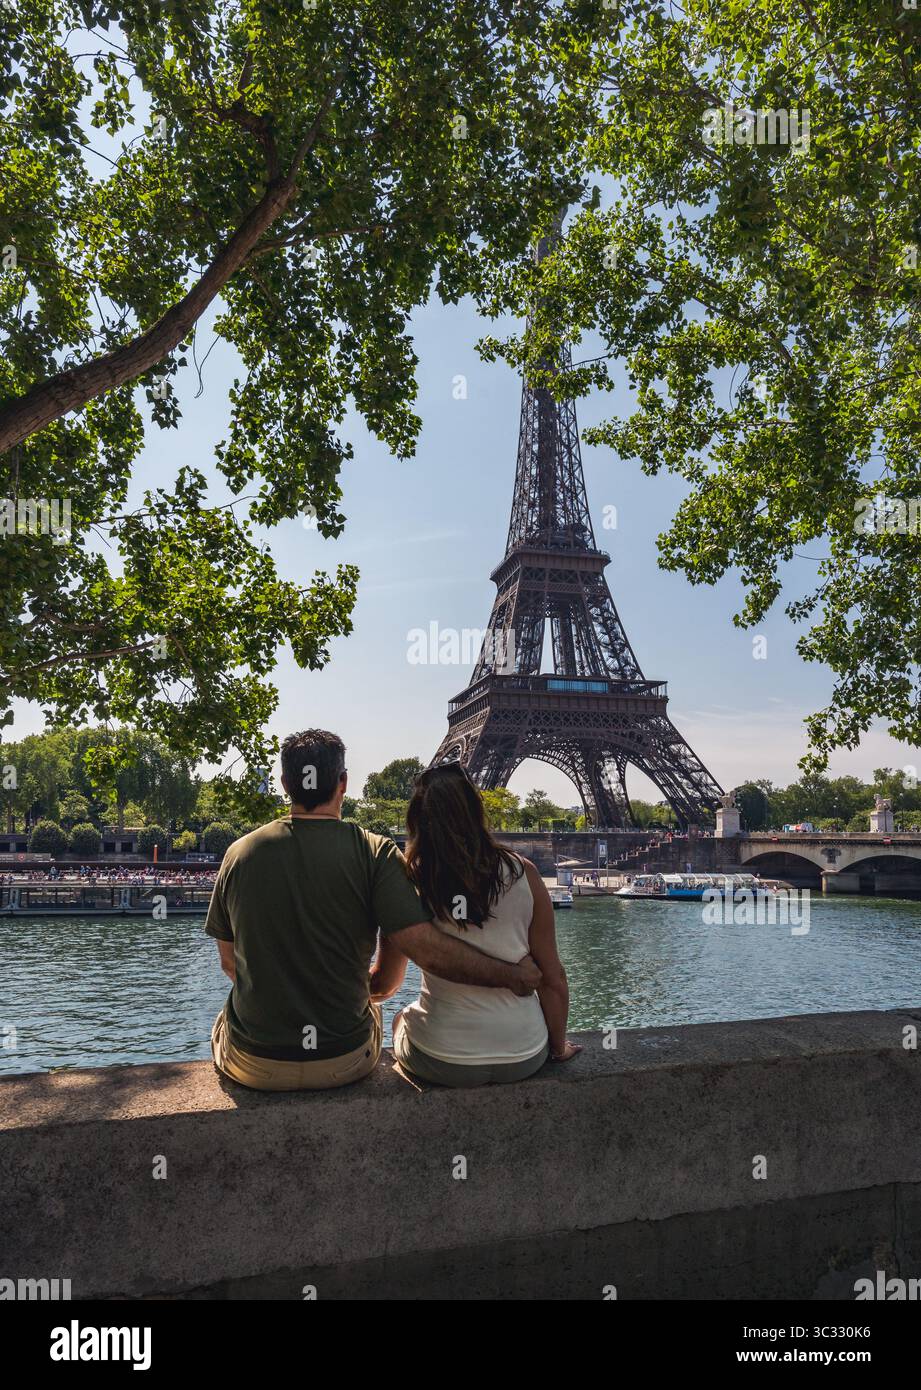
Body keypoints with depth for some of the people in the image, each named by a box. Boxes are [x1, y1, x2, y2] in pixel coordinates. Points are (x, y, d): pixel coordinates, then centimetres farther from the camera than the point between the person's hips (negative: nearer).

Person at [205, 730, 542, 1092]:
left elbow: (230, 962, 5)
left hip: (253, 1067, 1)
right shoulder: (374, 852, -13)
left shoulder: (239, 852, -6)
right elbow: (426, 949, -20)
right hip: (344, 1063, 0)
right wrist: (511, 975, -7)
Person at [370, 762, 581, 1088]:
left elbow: (383, 985, 3)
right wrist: (559, 1046, 16)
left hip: (441, 1062, -1)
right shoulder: (523, 874, -8)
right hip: (524, 1058, 2)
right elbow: (553, 979, -3)